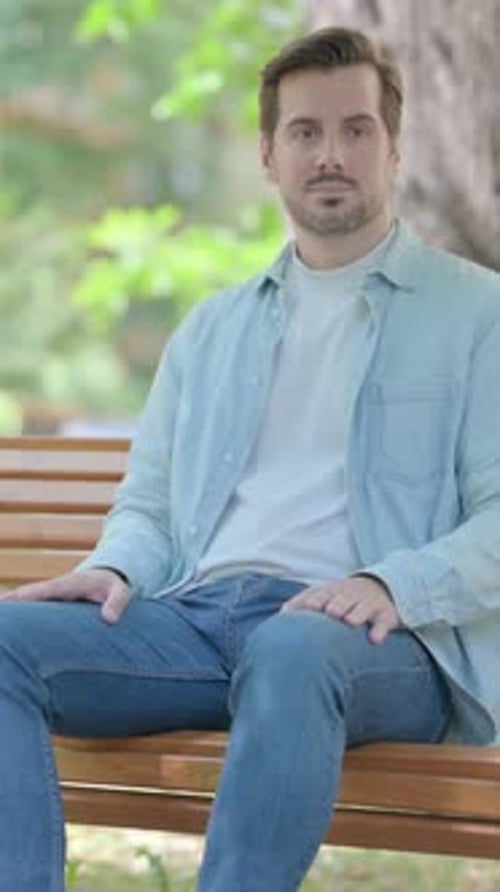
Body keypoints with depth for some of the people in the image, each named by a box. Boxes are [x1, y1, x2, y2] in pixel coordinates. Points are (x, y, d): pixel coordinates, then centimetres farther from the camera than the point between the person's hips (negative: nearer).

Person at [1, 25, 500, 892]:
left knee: (291, 652, -41)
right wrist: (115, 569, 2)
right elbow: (148, 500, 27)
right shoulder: (212, 328, 26)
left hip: (382, 641, -5)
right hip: (195, 616, 5)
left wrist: (393, 584, -18)